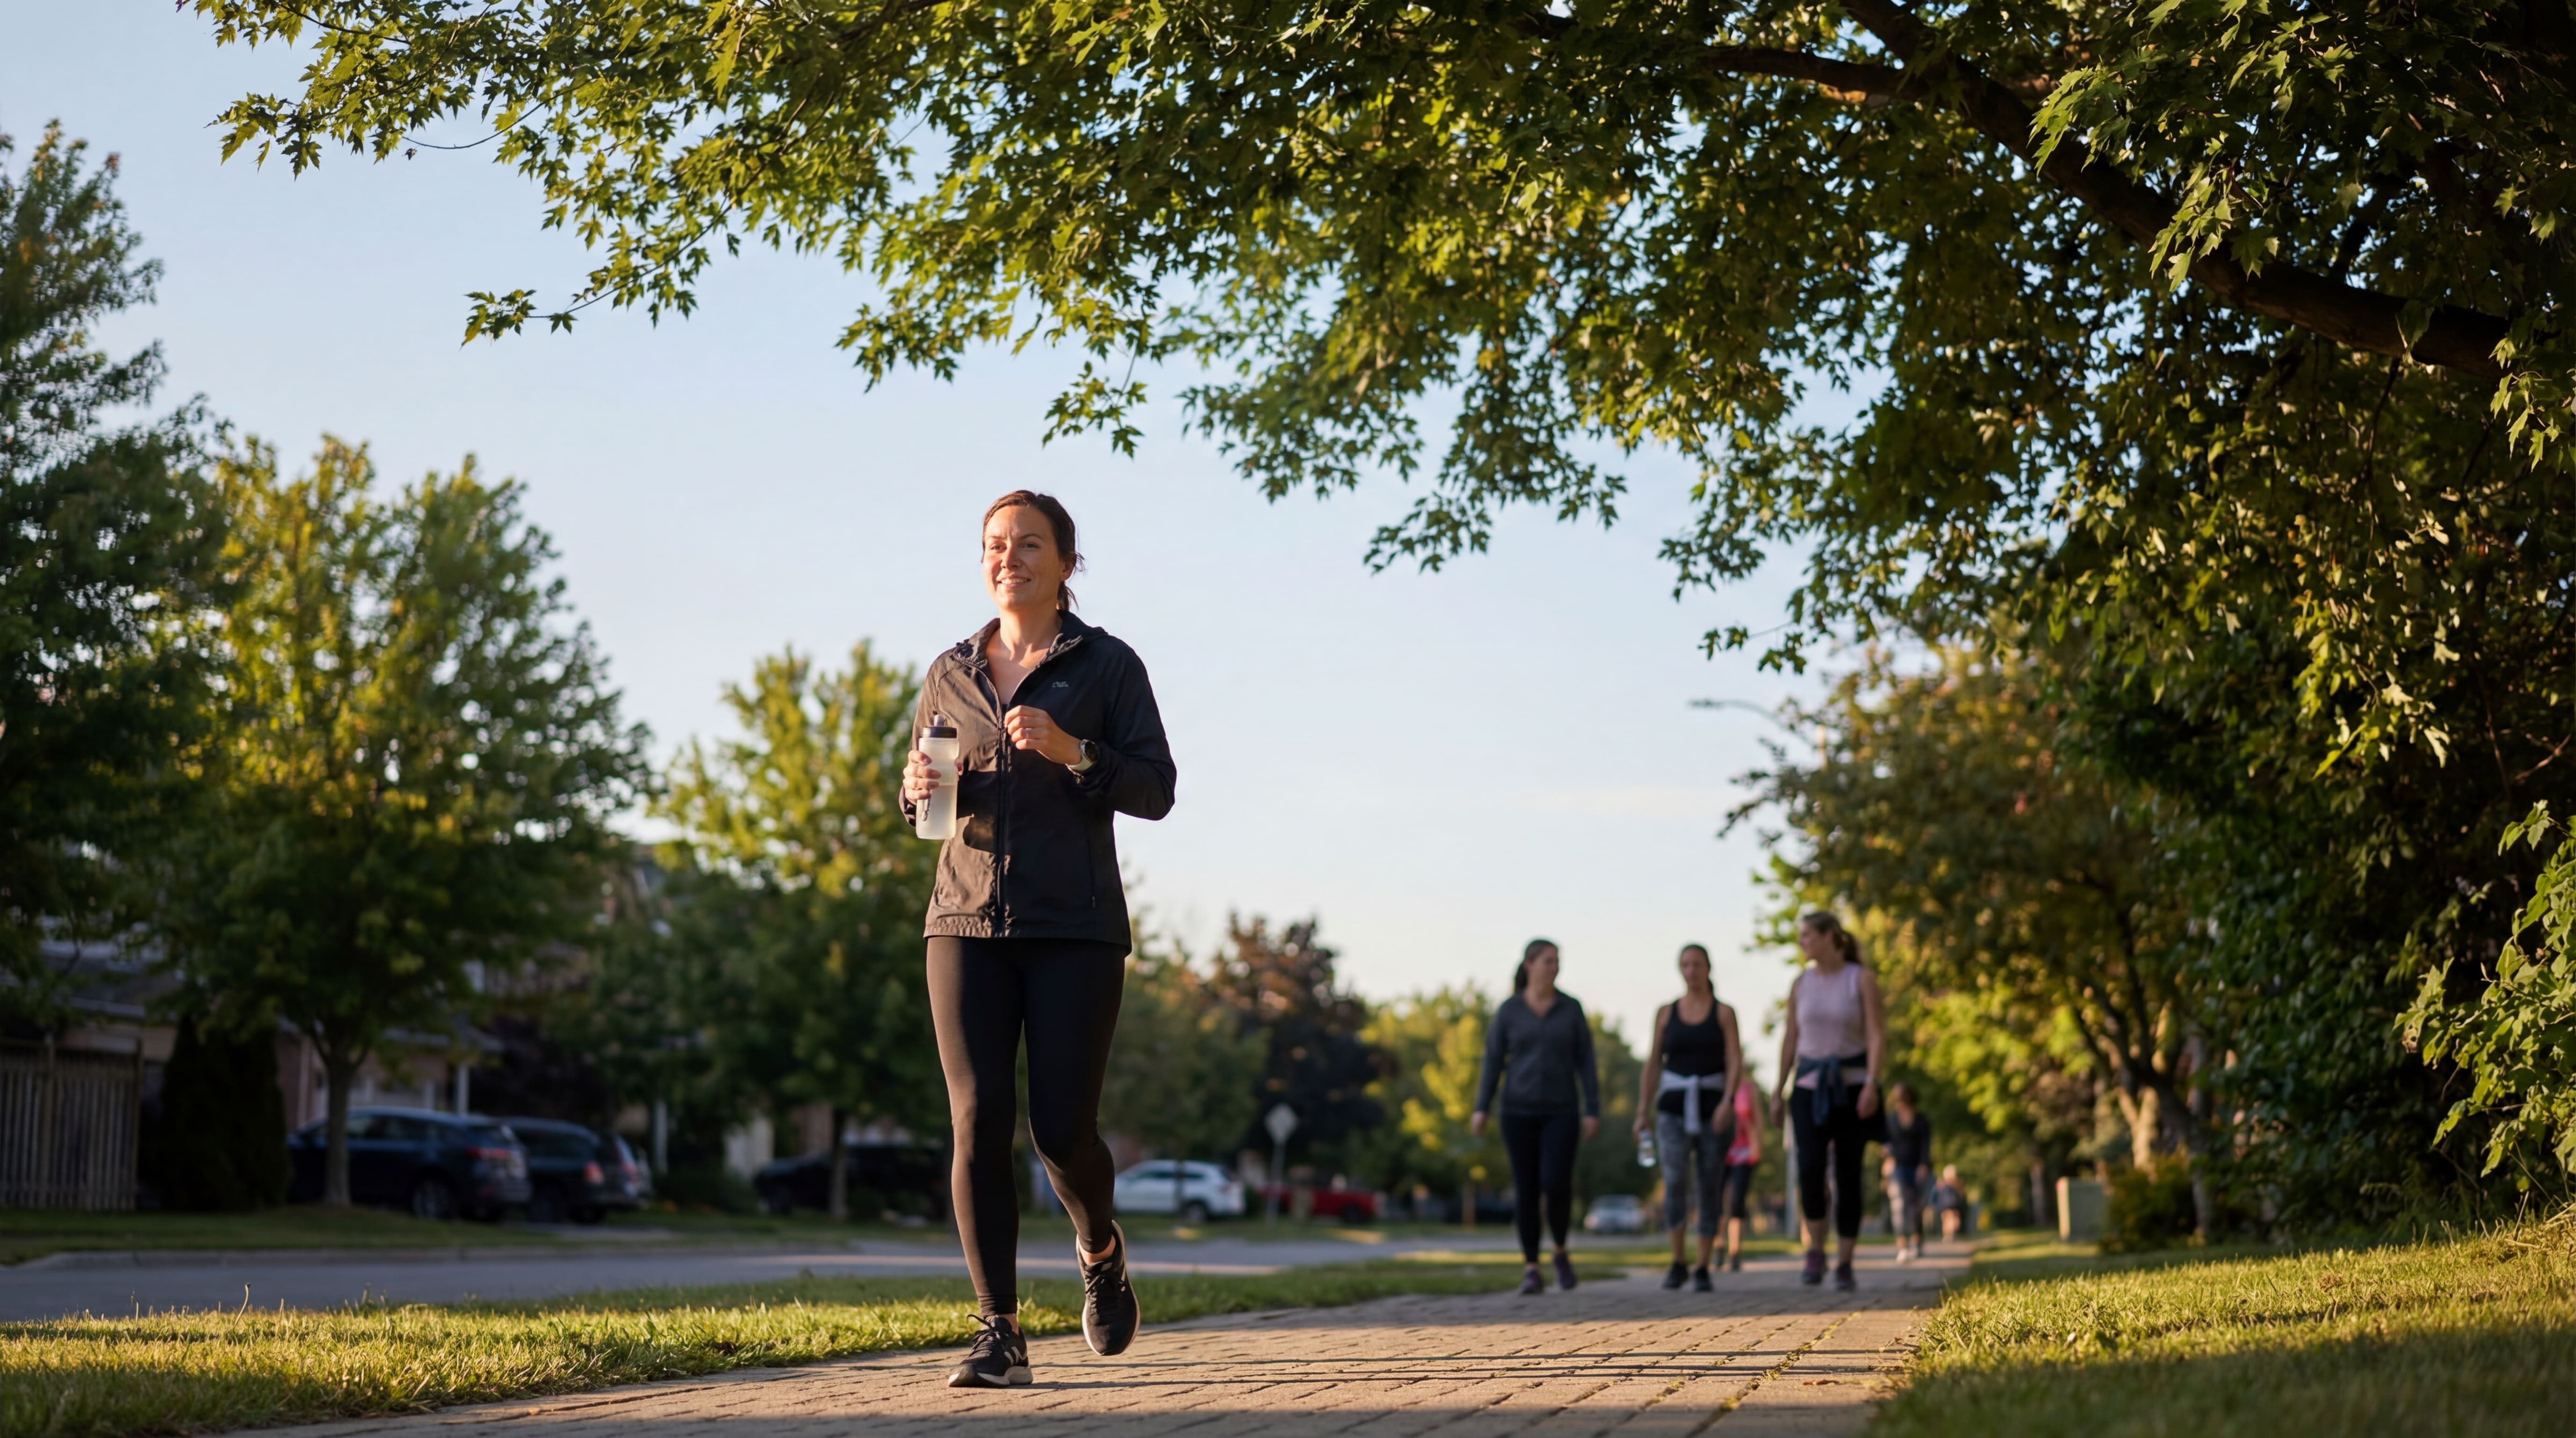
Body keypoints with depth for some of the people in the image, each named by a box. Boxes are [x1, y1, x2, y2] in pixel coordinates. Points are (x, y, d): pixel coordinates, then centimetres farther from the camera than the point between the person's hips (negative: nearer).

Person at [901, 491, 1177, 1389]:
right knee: (978, 1121, -10)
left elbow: (1155, 791, -2)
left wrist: (1072, 751, -18)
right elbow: (923, 798, 21)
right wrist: (919, 789, -3)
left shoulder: (1108, 666, 4)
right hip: (969, 919, 3)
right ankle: (999, 1335, -7)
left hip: (1074, 926, -2)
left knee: (1063, 1128, -6)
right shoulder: (950, 675, 14)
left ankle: (1100, 1248, 28)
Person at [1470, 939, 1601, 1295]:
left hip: (1560, 1111, 0)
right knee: (1526, 1188, -1)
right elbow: (1493, 1062, 2)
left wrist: (1593, 1111, -4)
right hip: (1520, 1110, 0)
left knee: (1556, 1183, -16)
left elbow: (1586, 1063, 2)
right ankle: (1532, 1270, 8)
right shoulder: (1508, 1011, 2)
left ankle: (1561, 1251, 10)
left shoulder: (1571, 1008, 2)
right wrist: (1481, 1109, -7)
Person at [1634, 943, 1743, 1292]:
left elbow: (1736, 1064, -6)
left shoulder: (1724, 1013, 3)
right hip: (1674, 1111, 0)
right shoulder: (1666, 1013, 8)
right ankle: (1678, 1265, -5)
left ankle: (1703, 1271, 10)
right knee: (1675, 1183, -18)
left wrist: (1728, 1103, -22)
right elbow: (1652, 1066, 8)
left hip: (1714, 1111, 0)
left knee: (1710, 1191, -1)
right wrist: (1643, 1113, 1)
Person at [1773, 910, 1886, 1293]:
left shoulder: (1863, 979, -3)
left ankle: (1844, 1265, 6)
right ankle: (1815, 1252, -1)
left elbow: (1877, 1035, -9)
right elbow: (1790, 1039, 12)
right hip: (1810, 1086, 2)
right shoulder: (1800, 984, 8)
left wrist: (1871, 1084, -21)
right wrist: (1779, 1092, 9)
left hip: (1852, 1085, -2)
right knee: (1810, 1167, -17)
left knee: (1848, 1175, -3)